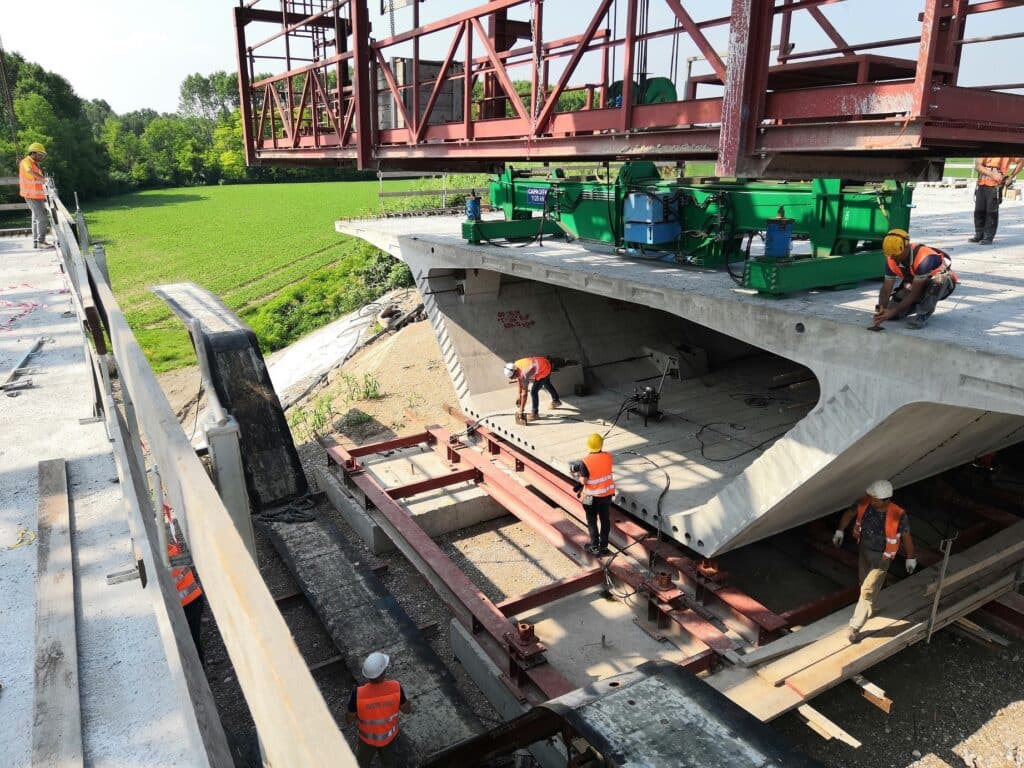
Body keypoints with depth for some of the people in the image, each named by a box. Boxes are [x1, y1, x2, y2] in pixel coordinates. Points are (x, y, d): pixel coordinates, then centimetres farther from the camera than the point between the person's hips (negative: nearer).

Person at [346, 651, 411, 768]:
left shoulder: (358, 694, -38)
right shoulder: (395, 687, -35)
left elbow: (349, 719, -19)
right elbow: (407, 710, -16)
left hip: (368, 736, -1)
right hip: (389, 735, 1)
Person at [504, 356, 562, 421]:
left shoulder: (524, 374, -37)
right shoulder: (515, 366, -15)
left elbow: (524, 393, -32)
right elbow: (519, 381, 3)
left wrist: (521, 409, -27)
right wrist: (519, 396, 9)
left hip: (545, 369, -9)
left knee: (534, 391, -13)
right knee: (546, 384, 31)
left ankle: (535, 413, 1)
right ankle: (556, 401, 55)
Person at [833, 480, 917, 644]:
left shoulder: (898, 516, -31)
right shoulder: (865, 503, -21)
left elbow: (906, 537, -14)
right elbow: (849, 514, 1)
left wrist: (911, 558, -1)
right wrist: (840, 530, -3)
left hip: (881, 556, -5)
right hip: (864, 549, 5)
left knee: (868, 592, -4)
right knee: (864, 582, 28)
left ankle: (855, 628, 8)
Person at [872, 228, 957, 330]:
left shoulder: (924, 258, -36)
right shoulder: (892, 260, -17)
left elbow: (914, 293, -34)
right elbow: (886, 289, -17)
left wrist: (893, 311, -37)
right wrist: (881, 309, -34)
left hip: (944, 283, -6)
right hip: (916, 285, 6)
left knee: (935, 281, -42)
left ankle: (923, 315, -21)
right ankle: (923, 304, 16)